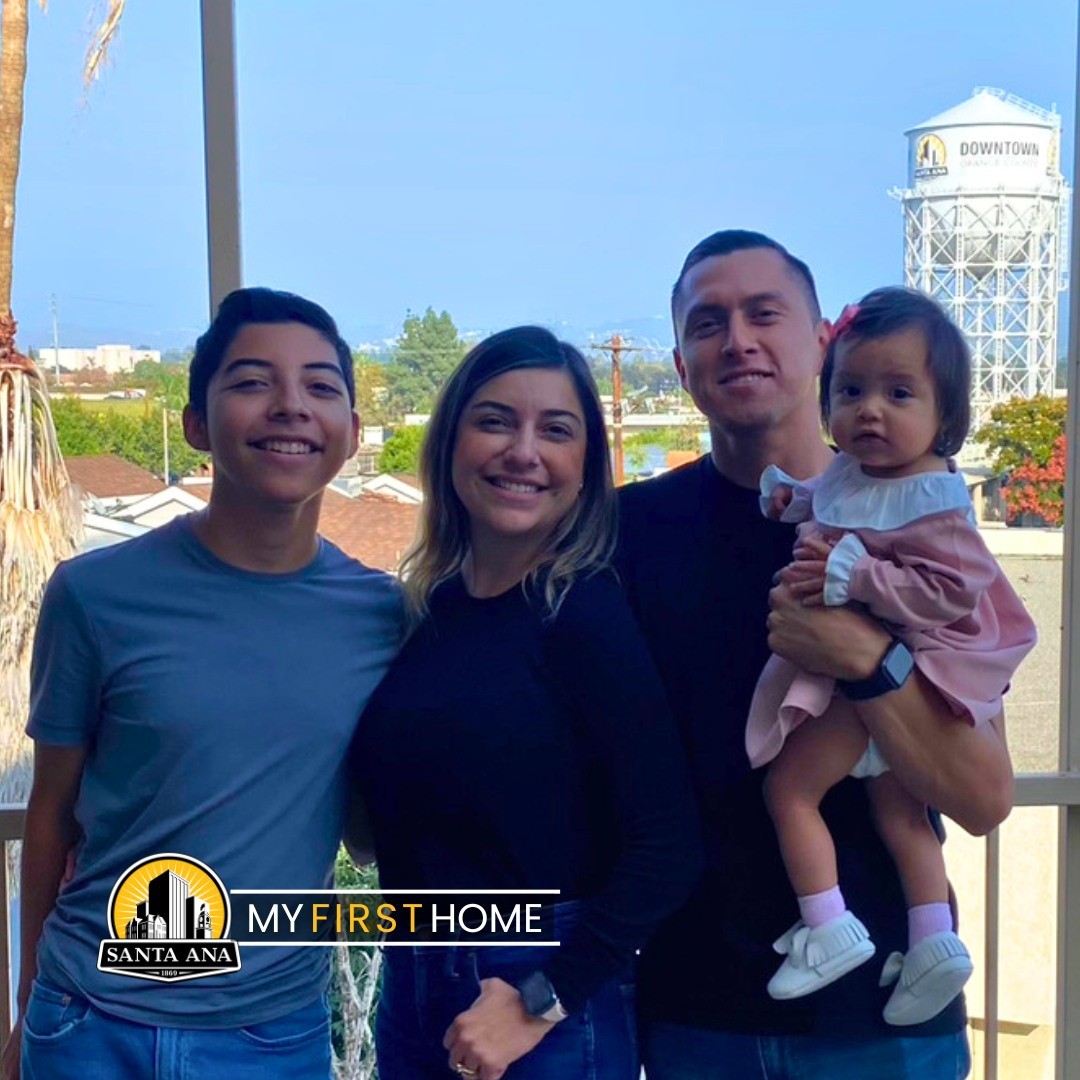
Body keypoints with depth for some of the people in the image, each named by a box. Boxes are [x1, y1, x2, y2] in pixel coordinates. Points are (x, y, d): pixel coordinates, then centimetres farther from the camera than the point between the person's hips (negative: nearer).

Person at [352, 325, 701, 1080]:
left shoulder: (588, 614, -14)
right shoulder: (425, 609, 1)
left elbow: (666, 847, -17)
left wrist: (540, 1002, -17)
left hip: (551, 1004, -5)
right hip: (410, 990, 6)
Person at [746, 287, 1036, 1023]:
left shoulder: (933, 500, -22)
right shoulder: (848, 477, 3)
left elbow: (950, 590, -29)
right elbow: (819, 514, 24)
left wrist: (852, 577, -31)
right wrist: (788, 496, 3)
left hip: (883, 678, -10)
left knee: (789, 786, -7)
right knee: (896, 809, 15)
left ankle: (830, 930, 2)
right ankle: (933, 945, 25)